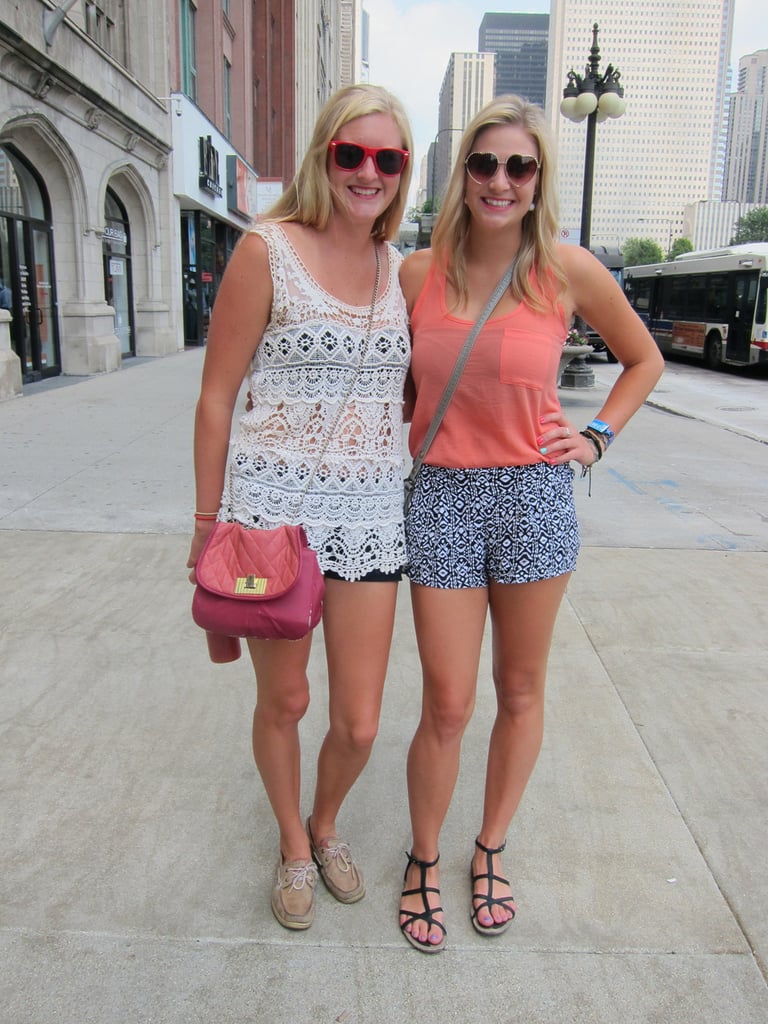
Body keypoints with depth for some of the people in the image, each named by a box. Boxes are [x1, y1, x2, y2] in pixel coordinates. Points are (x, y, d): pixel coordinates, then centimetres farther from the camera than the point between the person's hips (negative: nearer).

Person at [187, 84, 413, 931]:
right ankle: (292, 845, 42)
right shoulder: (267, 251, -5)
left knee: (359, 724, 7)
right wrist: (209, 523, -3)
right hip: (274, 505, -3)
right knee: (282, 701, 13)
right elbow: (216, 397, -4)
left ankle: (326, 826, 41)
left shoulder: (400, 270, 9)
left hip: (370, 512, 4)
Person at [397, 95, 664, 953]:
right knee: (447, 705, 2)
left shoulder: (569, 271, -2)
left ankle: (490, 850, 36)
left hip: (534, 496, 1)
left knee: (520, 690, 13)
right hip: (440, 497, 0)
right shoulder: (418, 273, 1)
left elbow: (643, 360, 13)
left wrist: (597, 436, 3)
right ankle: (423, 859, 29)